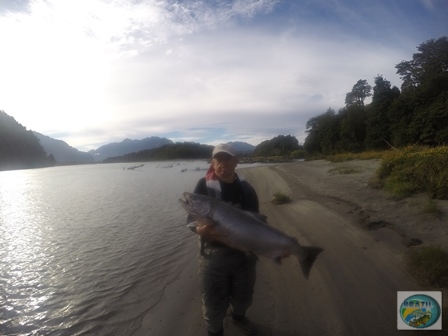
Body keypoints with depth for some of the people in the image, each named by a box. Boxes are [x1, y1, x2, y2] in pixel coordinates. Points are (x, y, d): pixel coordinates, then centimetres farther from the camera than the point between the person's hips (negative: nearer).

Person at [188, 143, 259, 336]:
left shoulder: (246, 189, -2)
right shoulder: (204, 186, -10)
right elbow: (192, 219, -12)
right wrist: (201, 228, -34)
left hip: (245, 253, 4)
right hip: (213, 255, -3)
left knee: (243, 296, 24)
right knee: (214, 303, 10)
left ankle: (238, 317, 57)